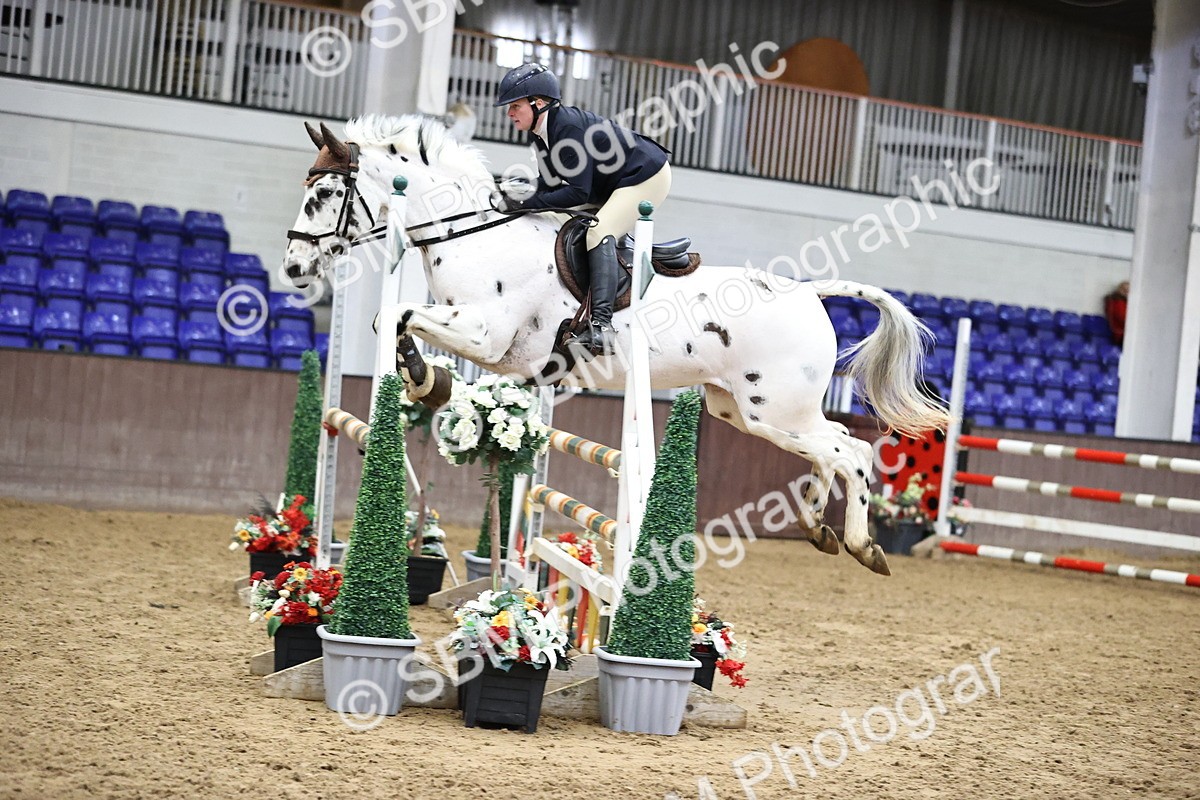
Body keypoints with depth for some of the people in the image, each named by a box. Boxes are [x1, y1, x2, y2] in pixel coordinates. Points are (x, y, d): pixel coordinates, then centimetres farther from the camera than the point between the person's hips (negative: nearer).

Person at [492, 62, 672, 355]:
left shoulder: (569, 127, -29)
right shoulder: (541, 133, 1)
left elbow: (578, 192, -31)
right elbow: (550, 186, 2)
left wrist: (525, 205, -34)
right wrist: (515, 202, -15)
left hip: (648, 177, -11)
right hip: (611, 186, 11)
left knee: (598, 232, -27)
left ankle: (601, 326, -36)